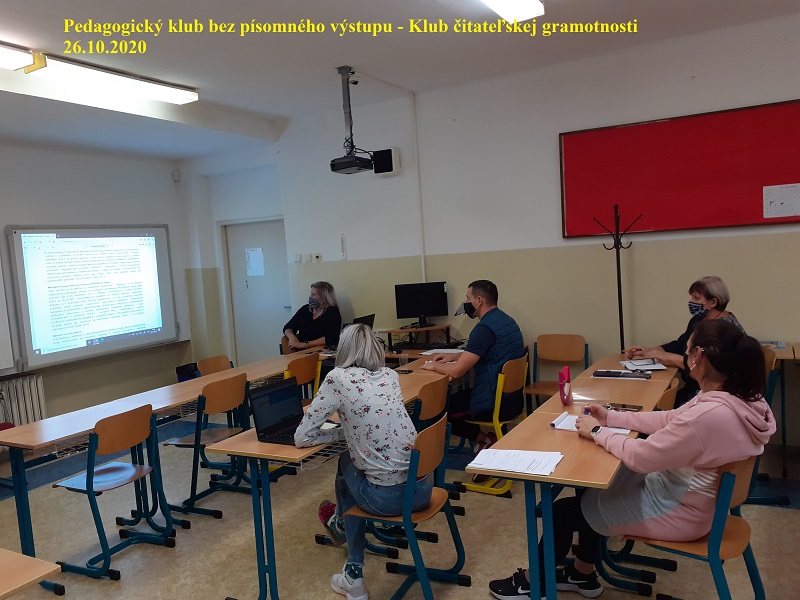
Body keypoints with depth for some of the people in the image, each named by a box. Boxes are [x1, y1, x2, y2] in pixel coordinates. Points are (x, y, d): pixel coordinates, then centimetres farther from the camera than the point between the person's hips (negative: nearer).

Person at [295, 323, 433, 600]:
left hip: (389, 496, -5)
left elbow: (302, 437, -3)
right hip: (423, 486, 5)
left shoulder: (338, 378, -6)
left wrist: (341, 433, 8)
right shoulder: (390, 375, 9)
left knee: (346, 464, 26)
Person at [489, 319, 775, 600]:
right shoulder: (737, 396, -5)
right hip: (679, 489, 9)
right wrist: (612, 417, 4)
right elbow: (668, 419, 6)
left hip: (679, 511, -9)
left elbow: (641, 456, -27)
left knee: (563, 510, 4)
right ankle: (583, 574, 35)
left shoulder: (710, 414, -36)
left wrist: (597, 432, -11)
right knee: (594, 486, 23)